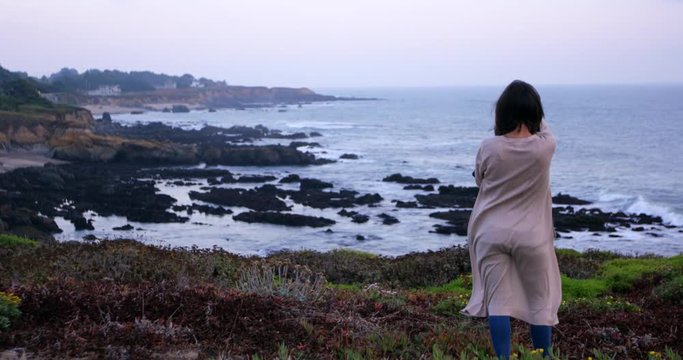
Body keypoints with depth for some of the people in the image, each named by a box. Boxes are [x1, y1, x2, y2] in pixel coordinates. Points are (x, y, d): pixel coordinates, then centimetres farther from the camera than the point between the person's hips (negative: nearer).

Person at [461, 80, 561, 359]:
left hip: (492, 234, 0)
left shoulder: (489, 148, -9)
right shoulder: (544, 146, -9)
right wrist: (531, 108, 31)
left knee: (498, 302, 4)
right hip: (531, 236, 0)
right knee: (541, 302, 13)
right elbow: (543, 127, 16)